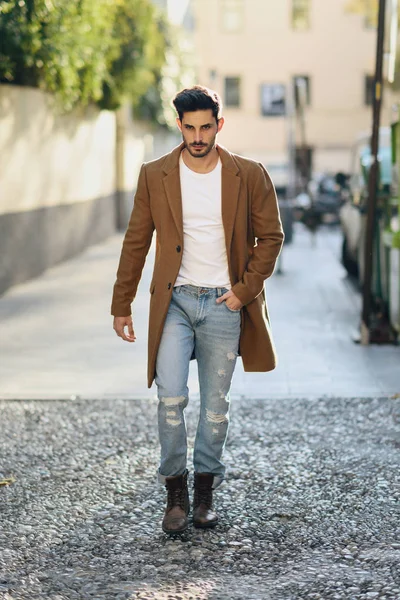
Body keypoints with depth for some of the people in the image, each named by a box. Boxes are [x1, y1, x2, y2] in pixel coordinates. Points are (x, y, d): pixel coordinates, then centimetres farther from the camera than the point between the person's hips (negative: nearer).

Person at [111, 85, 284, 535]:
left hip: (224, 304, 0)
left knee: (216, 404, 7)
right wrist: (121, 305, 6)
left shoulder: (249, 176, -1)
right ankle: (175, 489, 5)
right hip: (174, 301, 0)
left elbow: (270, 237, 5)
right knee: (170, 396, -11)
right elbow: (136, 242, 6)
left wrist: (244, 290, -5)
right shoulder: (155, 176, 1)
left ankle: (205, 490, 22)